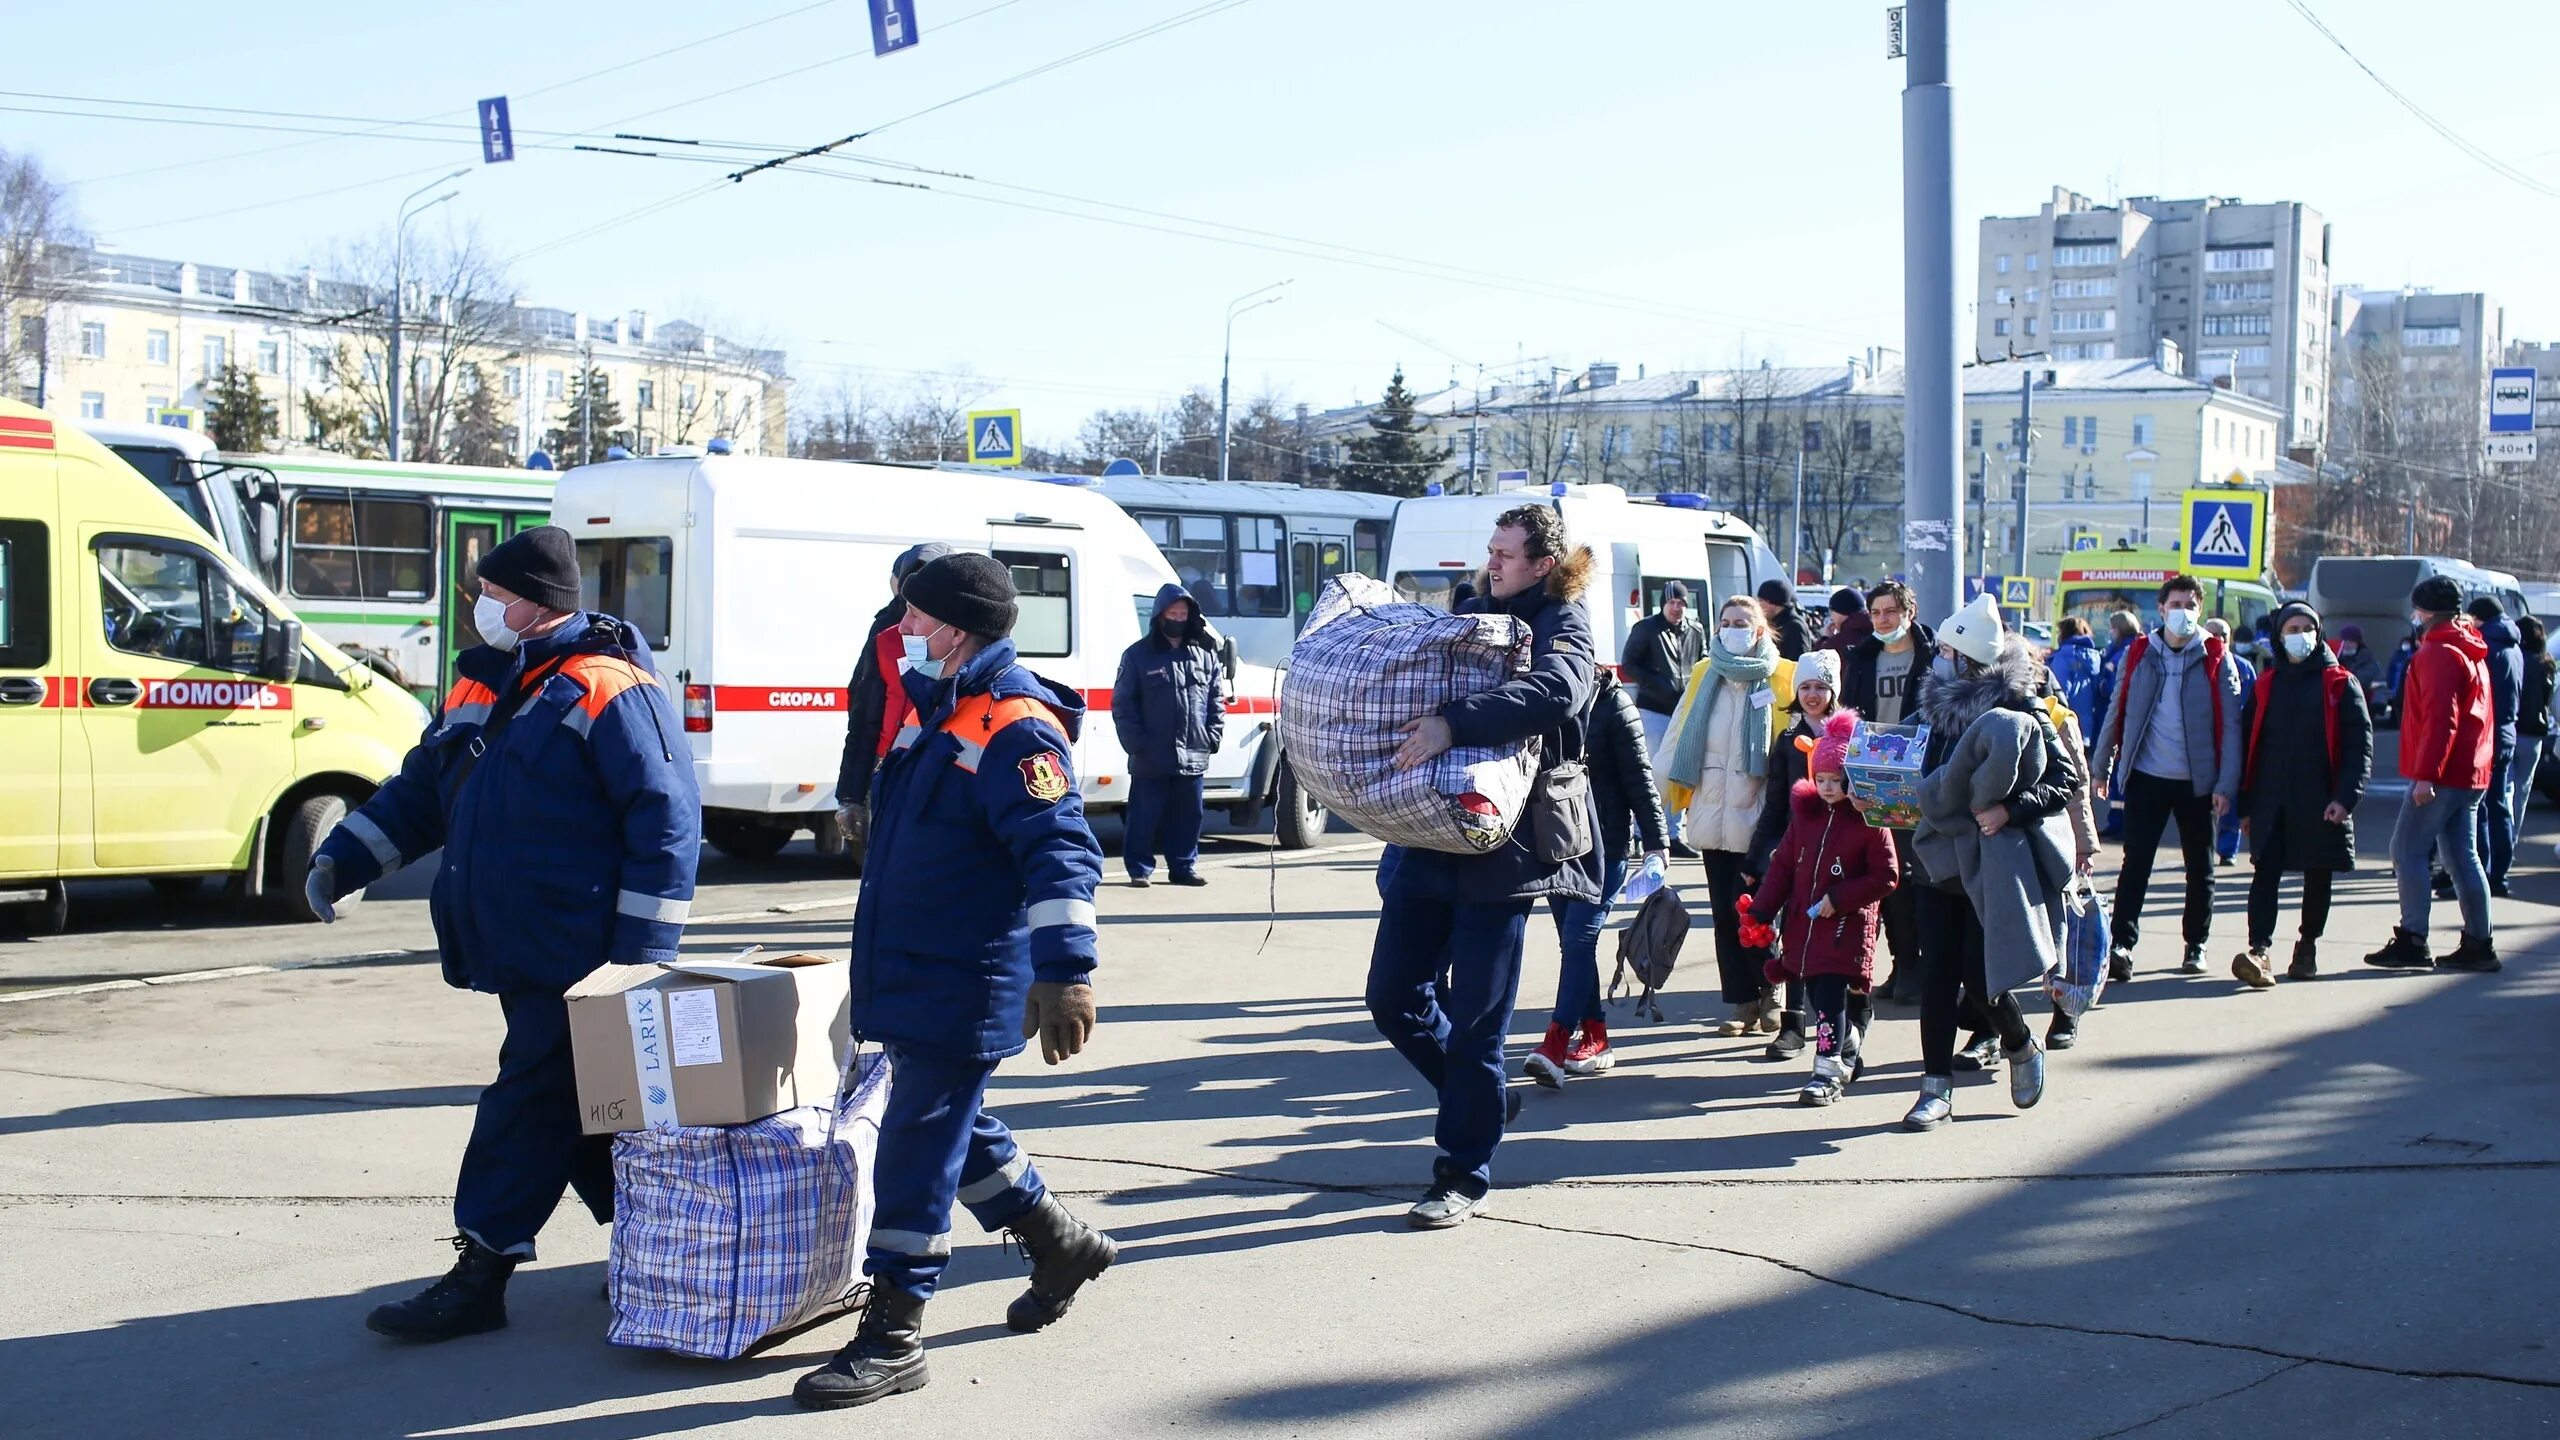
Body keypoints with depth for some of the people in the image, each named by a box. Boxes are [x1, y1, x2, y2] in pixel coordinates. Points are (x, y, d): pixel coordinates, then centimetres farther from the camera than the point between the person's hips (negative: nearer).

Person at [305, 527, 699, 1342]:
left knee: (532, 1107, -5)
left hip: (580, 959, -9)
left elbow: (666, 823, -16)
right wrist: (344, 858, 11)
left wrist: (640, 953, -19)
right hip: (515, 951, 9)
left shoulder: (606, 692, -13)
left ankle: (481, 1275, 0)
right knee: (579, 1108, 15)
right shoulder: (481, 686, 14)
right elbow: (419, 792, 24)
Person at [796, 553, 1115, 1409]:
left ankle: (893, 1337, 2)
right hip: (907, 978, 10)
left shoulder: (1013, 728, -19)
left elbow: (1060, 854, -28)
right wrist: (879, 970, 31)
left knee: (918, 1146, -6)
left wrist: (1066, 971, -37)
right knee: (953, 1128, 20)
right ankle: (1060, 1245, 38)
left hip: (963, 985, -10)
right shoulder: (942, 712, 14)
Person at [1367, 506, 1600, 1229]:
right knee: (1394, 995, 7)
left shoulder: (1562, 626, -4)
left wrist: (1454, 723, -37)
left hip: (1501, 844, -7)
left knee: (1474, 1018, -2)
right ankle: (1483, 1097, 29)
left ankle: (1464, 1176, 9)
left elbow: (1555, 692, -27)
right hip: (1430, 836, 7)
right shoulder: (1475, 612, 16)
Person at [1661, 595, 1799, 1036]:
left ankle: (1769, 991, 16)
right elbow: (1678, 733, 13)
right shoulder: (1703, 675, 11)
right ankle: (1743, 1002, 13)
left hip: (1759, 814, -4)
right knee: (1725, 912, 6)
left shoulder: (1782, 677, -1)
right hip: (1712, 812, 4)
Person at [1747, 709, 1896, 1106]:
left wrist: (1838, 899, -17)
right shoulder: (1804, 813, 9)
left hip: (1846, 928, -6)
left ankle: (1828, 1073, -7)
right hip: (1802, 924, 6)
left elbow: (1886, 876, -10)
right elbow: (1783, 864, 13)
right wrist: (1762, 911, 5)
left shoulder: (1869, 821, -9)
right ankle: (1850, 1051, 34)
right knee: (1817, 996, 12)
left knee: (1830, 996, -11)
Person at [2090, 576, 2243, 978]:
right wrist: (2102, 767, 10)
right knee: (2135, 862, -7)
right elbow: (2117, 713, 10)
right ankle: (2122, 944, -11)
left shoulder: (2216, 660, 0)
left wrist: (2226, 784, -8)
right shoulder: (2138, 654, 4)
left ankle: (2196, 945, 22)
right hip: (2146, 778, 0)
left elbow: (2230, 726, -2)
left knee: (2200, 867, 10)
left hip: (2198, 781, 0)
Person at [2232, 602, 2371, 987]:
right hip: (2272, 803, 1)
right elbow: (2249, 745, 12)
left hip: (2321, 805, -1)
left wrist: (2346, 796, -15)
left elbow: (2360, 744, -3)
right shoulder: (2266, 686, 11)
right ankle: (2260, 951, -22)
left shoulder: (2340, 684, 2)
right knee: (2266, 873, -12)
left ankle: (2308, 947, 27)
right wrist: (2246, 805, 5)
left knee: (2318, 877, 10)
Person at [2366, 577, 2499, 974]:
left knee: (2407, 851, -5)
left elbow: (2440, 718, -21)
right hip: (2472, 773, 10)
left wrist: (2426, 774, -23)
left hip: (2442, 773, -10)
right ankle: (2478, 944, 11)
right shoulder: (2472, 650, 17)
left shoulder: (2439, 652, -13)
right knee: (2463, 856, 11)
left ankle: (2412, 940, -6)